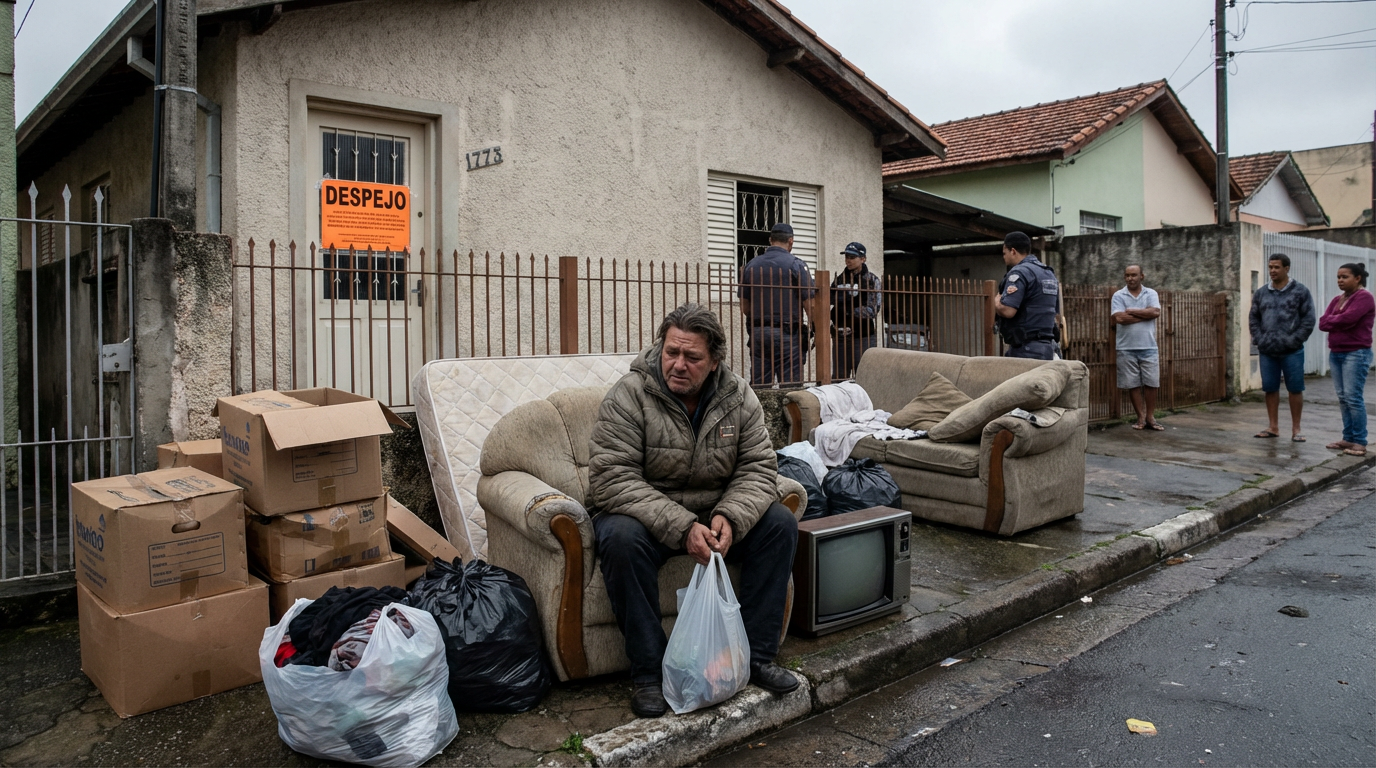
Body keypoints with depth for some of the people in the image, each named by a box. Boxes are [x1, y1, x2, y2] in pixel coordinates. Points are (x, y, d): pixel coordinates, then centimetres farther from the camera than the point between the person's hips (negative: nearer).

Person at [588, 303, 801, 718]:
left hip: (715, 516, 4)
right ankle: (649, 671, -20)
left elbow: (759, 469, -6)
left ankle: (755, 656, -6)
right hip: (647, 517, -4)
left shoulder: (739, 397, -4)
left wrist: (729, 517, -27)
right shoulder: (628, 396, -17)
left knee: (780, 523, -15)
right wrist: (681, 527, -32)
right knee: (621, 537, -35)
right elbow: (612, 480, -24)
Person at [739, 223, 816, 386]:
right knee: (789, 386, -1)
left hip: (757, 334, 5)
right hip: (787, 334, -5)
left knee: (758, 386, 7)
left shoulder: (751, 265, 10)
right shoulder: (795, 264, -4)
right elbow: (809, 304, -10)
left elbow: (744, 307, 12)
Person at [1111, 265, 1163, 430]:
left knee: (1151, 383, 3)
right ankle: (1141, 417, 13)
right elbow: (1119, 318, -14)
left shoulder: (1151, 293, 6)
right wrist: (1145, 314, -8)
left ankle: (1150, 417, 12)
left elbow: (1155, 312, -12)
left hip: (1149, 347, 1)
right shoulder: (1118, 295, 1)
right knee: (1133, 384, 4)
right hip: (1126, 348, -1)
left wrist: (1131, 311, -9)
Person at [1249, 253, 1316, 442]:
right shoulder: (1261, 293, 10)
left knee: (1295, 389, 1)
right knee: (1270, 388, 7)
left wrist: (1294, 340, -12)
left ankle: (1296, 429, 9)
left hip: (1292, 351, -3)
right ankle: (1273, 427, 16)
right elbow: (1253, 318, 12)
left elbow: (1308, 319, -4)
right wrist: (1259, 339, -1)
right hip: (1267, 351, 3)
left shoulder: (1300, 292, 0)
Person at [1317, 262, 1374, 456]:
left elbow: (1347, 319, -20)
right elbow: (1322, 324, 5)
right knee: (1343, 397, 8)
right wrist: (1338, 322, -12)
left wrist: (1331, 320, -2)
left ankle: (1360, 442, -4)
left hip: (1356, 354, -8)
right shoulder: (1337, 300, 14)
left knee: (1353, 397, -9)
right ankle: (1348, 438, 12)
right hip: (1336, 353, 8)